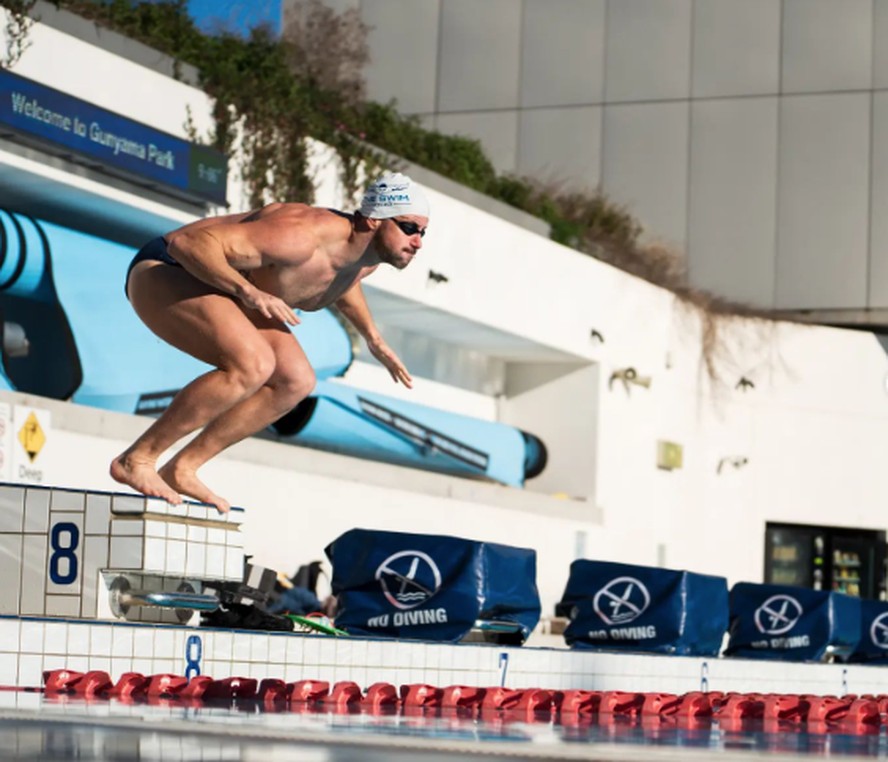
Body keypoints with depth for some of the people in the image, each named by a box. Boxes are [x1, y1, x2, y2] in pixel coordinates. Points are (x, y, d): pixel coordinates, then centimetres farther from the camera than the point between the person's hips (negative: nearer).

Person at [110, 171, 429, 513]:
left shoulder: (366, 259, -4)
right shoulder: (303, 235, -33)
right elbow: (188, 242, -35)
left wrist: (373, 338, 21)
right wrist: (249, 291, -46)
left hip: (218, 289, 10)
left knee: (296, 383, 1)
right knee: (252, 365, -30)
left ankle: (181, 468, 5)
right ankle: (136, 459, -19)